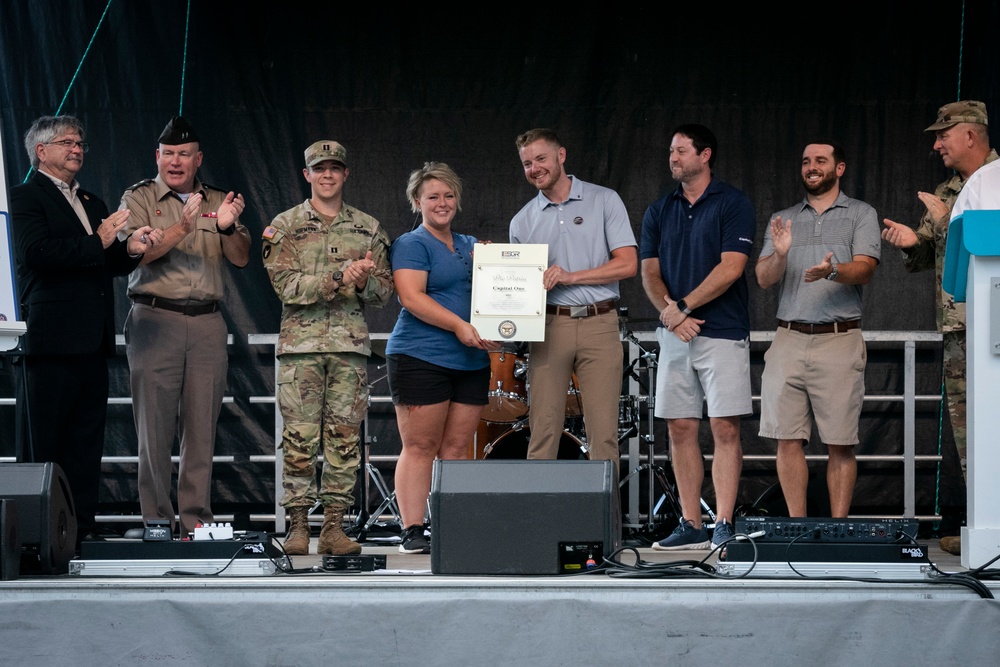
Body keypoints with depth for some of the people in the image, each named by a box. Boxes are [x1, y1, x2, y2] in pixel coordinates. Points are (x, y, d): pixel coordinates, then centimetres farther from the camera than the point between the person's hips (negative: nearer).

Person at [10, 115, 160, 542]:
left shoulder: (91, 202, 23)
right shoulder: (27, 197, -1)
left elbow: (107, 265, 22)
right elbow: (35, 251, -17)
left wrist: (130, 250, 0)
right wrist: (97, 243, -15)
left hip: (92, 342, 8)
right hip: (51, 341, -8)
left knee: (86, 442, 7)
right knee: (43, 442, -4)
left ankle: (81, 526, 9)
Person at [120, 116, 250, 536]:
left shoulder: (216, 202, 17)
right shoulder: (139, 199, 7)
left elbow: (241, 259, 8)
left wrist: (227, 227, -12)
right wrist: (183, 228, -21)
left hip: (208, 324, 3)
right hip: (155, 319, -3)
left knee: (201, 429, 1)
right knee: (155, 428, -4)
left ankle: (196, 521, 4)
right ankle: (157, 522, 0)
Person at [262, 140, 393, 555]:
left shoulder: (368, 228, 14)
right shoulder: (285, 226, 6)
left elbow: (384, 291, 11)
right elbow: (286, 284, -7)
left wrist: (364, 283, -12)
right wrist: (339, 277, -18)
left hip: (351, 346, 2)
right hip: (301, 342, -2)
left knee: (345, 439, 1)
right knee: (300, 439, -4)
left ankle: (334, 527, 5)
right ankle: (297, 526, 0)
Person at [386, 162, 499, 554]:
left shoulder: (471, 246, 21)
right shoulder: (411, 245, 0)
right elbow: (412, 297, -13)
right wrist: (458, 325, -21)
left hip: (471, 361, 6)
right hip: (421, 357, -6)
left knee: (456, 448, 4)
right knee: (421, 447, -6)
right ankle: (412, 532, -4)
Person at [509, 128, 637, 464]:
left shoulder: (604, 201, 4)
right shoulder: (522, 221, 13)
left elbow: (627, 263, -4)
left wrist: (571, 276, -12)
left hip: (599, 324, -2)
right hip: (549, 325, 2)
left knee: (603, 431, -4)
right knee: (543, 427, -2)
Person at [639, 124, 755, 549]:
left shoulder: (732, 204, -2)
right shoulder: (658, 212, 14)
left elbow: (730, 268, -11)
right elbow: (650, 272, 10)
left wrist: (684, 307, -11)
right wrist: (669, 311, -9)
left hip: (722, 331, -5)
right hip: (674, 334, 5)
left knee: (725, 427, -7)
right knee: (679, 428, 3)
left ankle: (724, 525, -8)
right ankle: (691, 526, 7)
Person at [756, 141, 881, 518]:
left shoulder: (861, 215, 8)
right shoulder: (782, 220, 17)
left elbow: (864, 271, -6)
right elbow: (763, 278, 6)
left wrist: (832, 271, -27)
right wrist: (780, 254, -16)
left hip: (839, 341, -3)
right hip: (789, 341, 3)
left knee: (840, 443, -3)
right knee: (788, 440, -1)